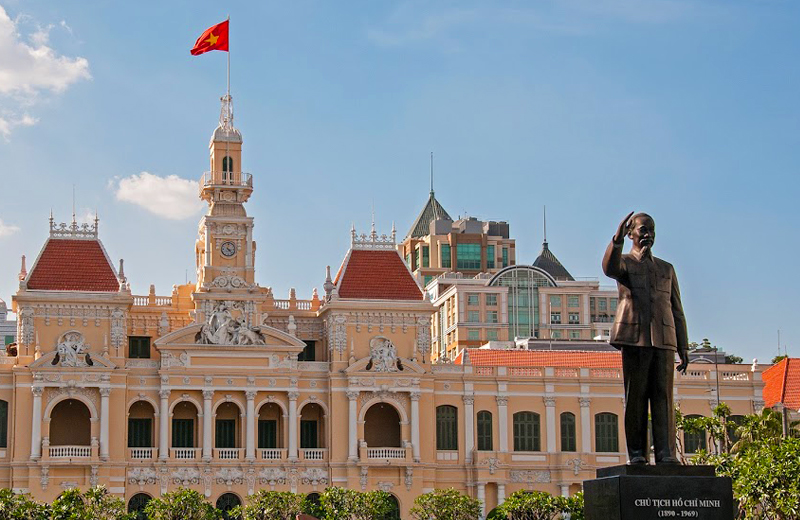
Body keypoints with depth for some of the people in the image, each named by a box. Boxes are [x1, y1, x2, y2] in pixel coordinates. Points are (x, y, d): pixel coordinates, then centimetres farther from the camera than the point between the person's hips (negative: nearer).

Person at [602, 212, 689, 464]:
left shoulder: (666, 269, 23)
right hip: (634, 337, -3)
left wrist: (683, 348, 12)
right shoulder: (624, 263, 11)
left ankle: (666, 453, -8)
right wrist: (617, 239, -34)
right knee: (635, 396, -4)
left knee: (663, 396, -4)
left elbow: (677, 311, 20)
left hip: (663, 339, 3)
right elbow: (610, 269, -16)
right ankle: (637, 453, -2)